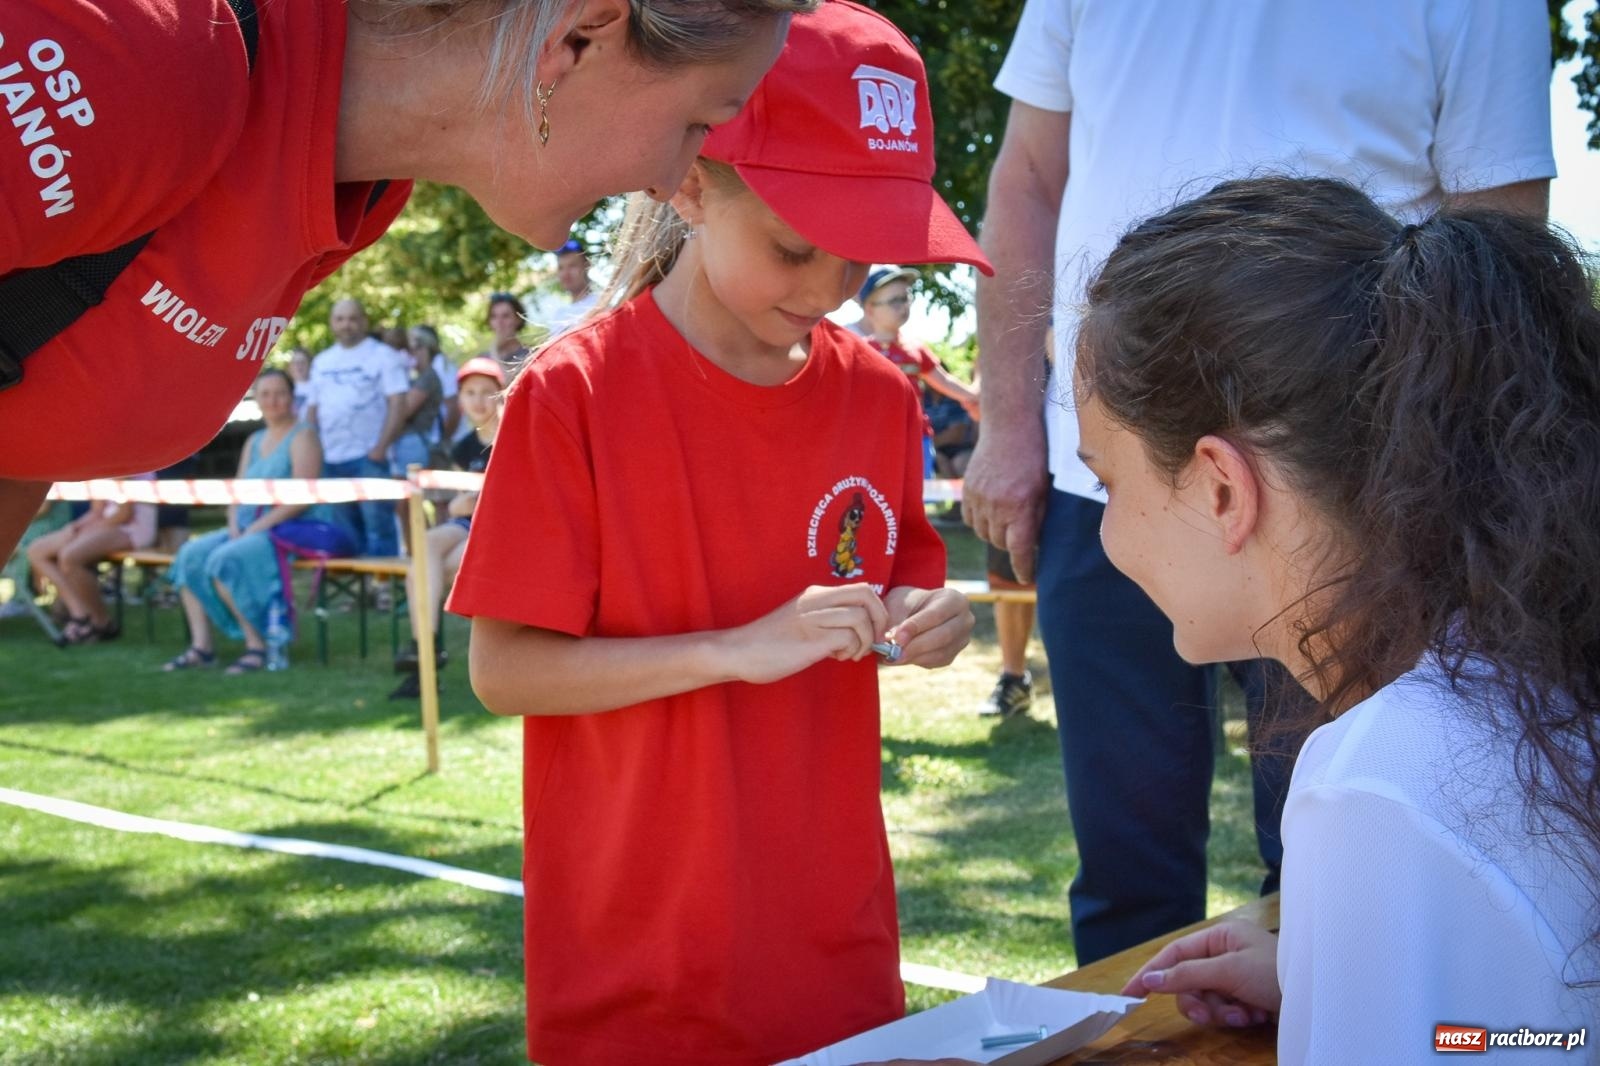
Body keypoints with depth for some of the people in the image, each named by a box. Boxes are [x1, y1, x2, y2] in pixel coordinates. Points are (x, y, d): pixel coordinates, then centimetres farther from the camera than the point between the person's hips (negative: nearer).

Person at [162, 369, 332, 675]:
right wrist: (235, 526, -4)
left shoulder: (302, 437, -5)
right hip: (250, 529, 8)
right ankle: (201, 646, -14)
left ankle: (257, 645, -20)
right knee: (191, 554, -11)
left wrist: (257, 527, -19)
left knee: (226, 559, -29)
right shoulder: (254, 441, 20)